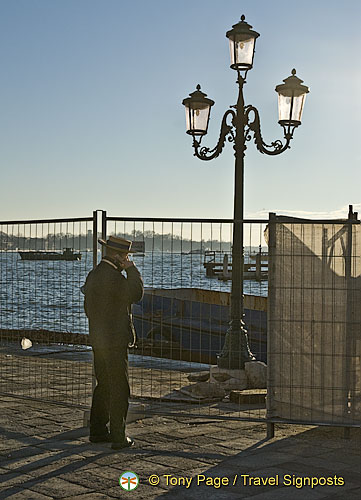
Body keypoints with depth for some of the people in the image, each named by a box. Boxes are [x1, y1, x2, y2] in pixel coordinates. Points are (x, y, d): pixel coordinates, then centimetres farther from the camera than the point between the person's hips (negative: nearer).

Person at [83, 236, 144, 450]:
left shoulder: (94, 274, 12)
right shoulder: (112, 277, -19)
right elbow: (136, 294, -20)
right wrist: (131, 268, -14)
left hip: (98, 340, 10)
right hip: (114, 342, -10)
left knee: (104, 386, 17)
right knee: (119, 389, -3)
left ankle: (98, 431, 24)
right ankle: (118, 436, 1)